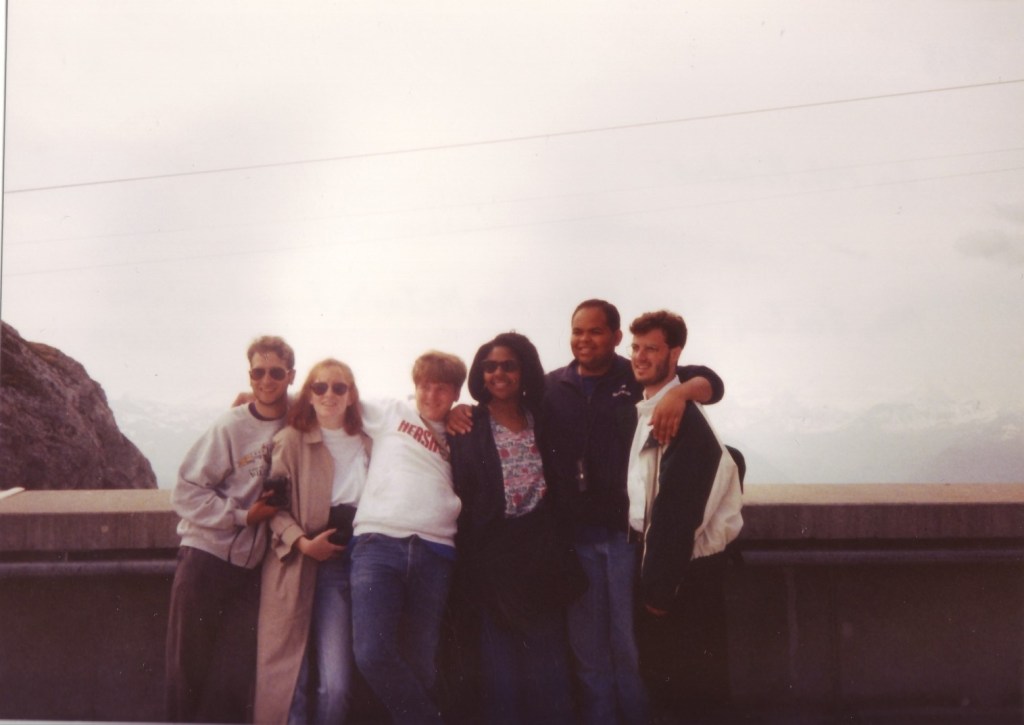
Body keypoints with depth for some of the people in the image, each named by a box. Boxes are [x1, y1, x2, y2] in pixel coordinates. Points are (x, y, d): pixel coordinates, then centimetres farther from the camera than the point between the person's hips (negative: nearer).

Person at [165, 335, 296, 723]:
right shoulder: (230, 426, -8)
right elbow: (186, 491, -9)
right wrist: (243, 516, -14)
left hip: (252, 565, 3)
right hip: (206, 557, -3)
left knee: (236, 673, 1)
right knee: (189, 664, 5)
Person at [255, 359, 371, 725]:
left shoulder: (367, 444, 15)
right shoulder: (290, 440, 3)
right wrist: (302, 542, -15)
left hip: (342, 563, 2)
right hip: (295, 566, -2)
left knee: (336, 683, -6)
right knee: (289, 675, -2)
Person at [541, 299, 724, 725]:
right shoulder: (551, 387, 7)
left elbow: (711, 383, -5)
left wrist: (680, 392, -26)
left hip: (628, 531, -2)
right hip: (574, 535, 3)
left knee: (630, 646, 5)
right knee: (587, 648, 12)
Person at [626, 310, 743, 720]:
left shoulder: (681, 416, -19)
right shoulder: (647, 409, 9)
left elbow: (678, 506, -22)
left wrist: (660, 585, -21)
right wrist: (651, 572, 9)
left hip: (686, 565, -9)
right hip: (660, 553, 9)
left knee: (690, 680, 3)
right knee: (661, 667, 17)